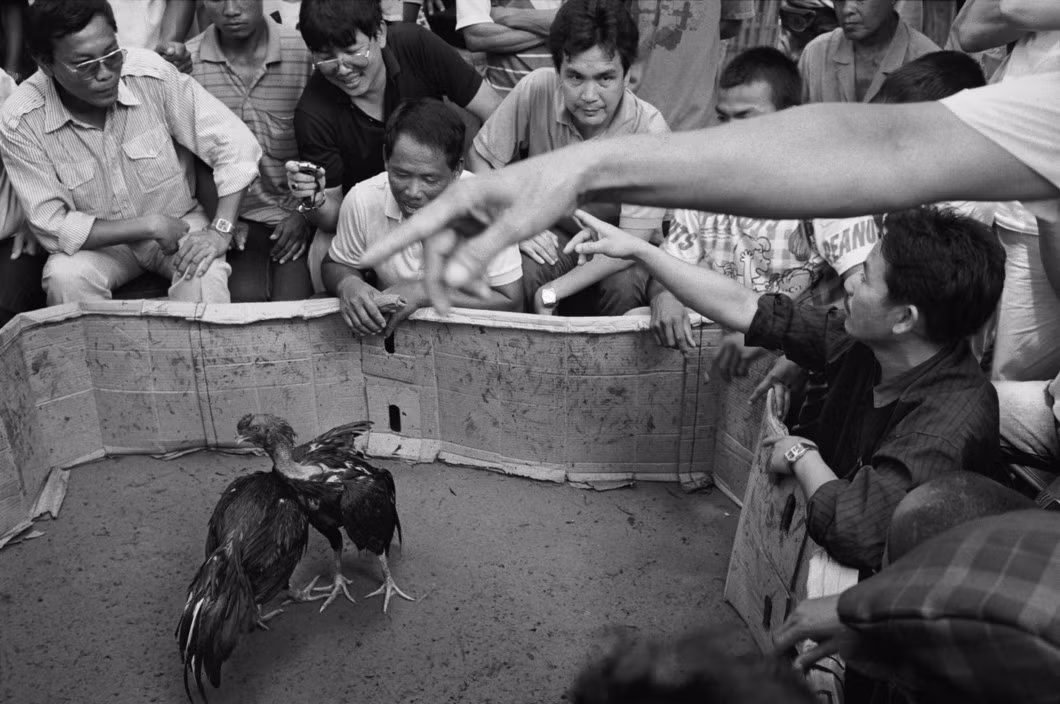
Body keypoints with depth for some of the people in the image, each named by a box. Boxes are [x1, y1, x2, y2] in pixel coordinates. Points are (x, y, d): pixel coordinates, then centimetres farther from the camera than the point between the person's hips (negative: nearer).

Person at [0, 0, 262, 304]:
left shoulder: (151, 74, -19)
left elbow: (235, 143, -15)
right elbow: (52, 227, -16)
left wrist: (220, 231, -25)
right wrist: (150, 225, -23)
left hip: (178, 223, 0)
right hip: (96, 242, 1)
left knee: (204, 276, -31)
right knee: (65, 279, -30)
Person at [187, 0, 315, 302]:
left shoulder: (304, 51, -6)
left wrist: (305, 212, -8)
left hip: (296, 209, -1)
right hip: (236, 213, 1)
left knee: (293, 302, -19)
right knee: (245, 297, -20)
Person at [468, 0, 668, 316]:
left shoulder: (648, 128, -26)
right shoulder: (536, 90, -20)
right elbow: (480, 158, -5)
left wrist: (552, 292, -32)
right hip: (552, 234, 2)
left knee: (623, 286, -32)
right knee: (520, 272, -29)